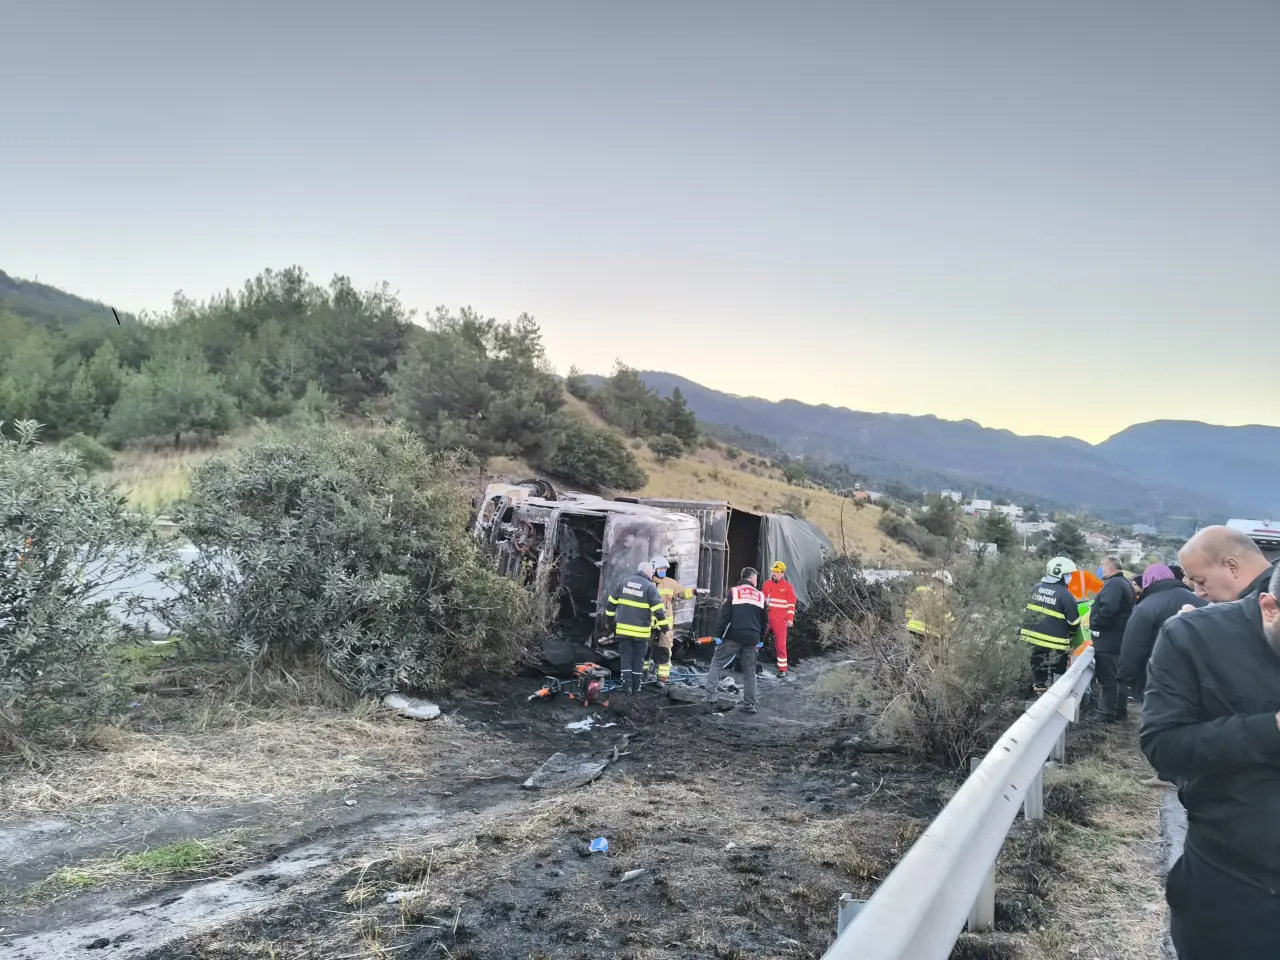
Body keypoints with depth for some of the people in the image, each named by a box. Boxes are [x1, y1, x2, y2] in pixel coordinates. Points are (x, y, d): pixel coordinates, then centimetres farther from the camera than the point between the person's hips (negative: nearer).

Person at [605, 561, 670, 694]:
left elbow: (612, 602, 12)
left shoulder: (624, 582, 6)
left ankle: (626, 685, 3)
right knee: (638, 659, 9)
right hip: (641, 631, -3)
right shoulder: (650, 587, -8)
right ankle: (636, 687, 13)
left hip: (623, 628, 3)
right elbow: (658, 609, -12)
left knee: (626, 657, 10)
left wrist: (610, 617, 24)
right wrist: (665, 625, -3)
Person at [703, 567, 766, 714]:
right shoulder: (760, 596, 11)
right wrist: (761, 640, 25)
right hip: (752, 638, 3)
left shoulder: (733, 592, 0)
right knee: (749, 671, 12)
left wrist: (718, 635, -2)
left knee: (717, 663, 8)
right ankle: (749, 704, 11)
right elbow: (763, 621, 16)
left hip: (733, 637, -3)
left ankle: (710, 696, -2)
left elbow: (724, 616, -6)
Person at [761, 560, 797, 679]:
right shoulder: (767, 584, 9)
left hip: (780, 619, -4)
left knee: (781, 645, -2)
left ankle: (782, 670, 4)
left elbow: (791, 604, -3)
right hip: (765, 617, 4)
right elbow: (761, 600, 17)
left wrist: (790, 618, -10)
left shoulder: (788, 586, -2)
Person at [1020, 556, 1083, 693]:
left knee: (1038, 671, 15)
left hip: (1035, 637, 7)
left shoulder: (1036, 588, 6)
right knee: (1056, 676, 1)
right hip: (1055, 643, -7)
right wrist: (1071, 637, 10)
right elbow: (1073, 622, -9)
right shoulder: (1065, 595, -15)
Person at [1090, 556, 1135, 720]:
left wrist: (1095, 622, -19)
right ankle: (1119, 710, 25)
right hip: (1119, 638, 11)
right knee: (1117, 675, 17)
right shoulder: (1125, 584, 17)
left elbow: (1108, 608, -32)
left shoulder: (1113, 584, -17)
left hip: (1108, 639, -11)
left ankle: (1109, 712, -2)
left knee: (1107, 677, -6)